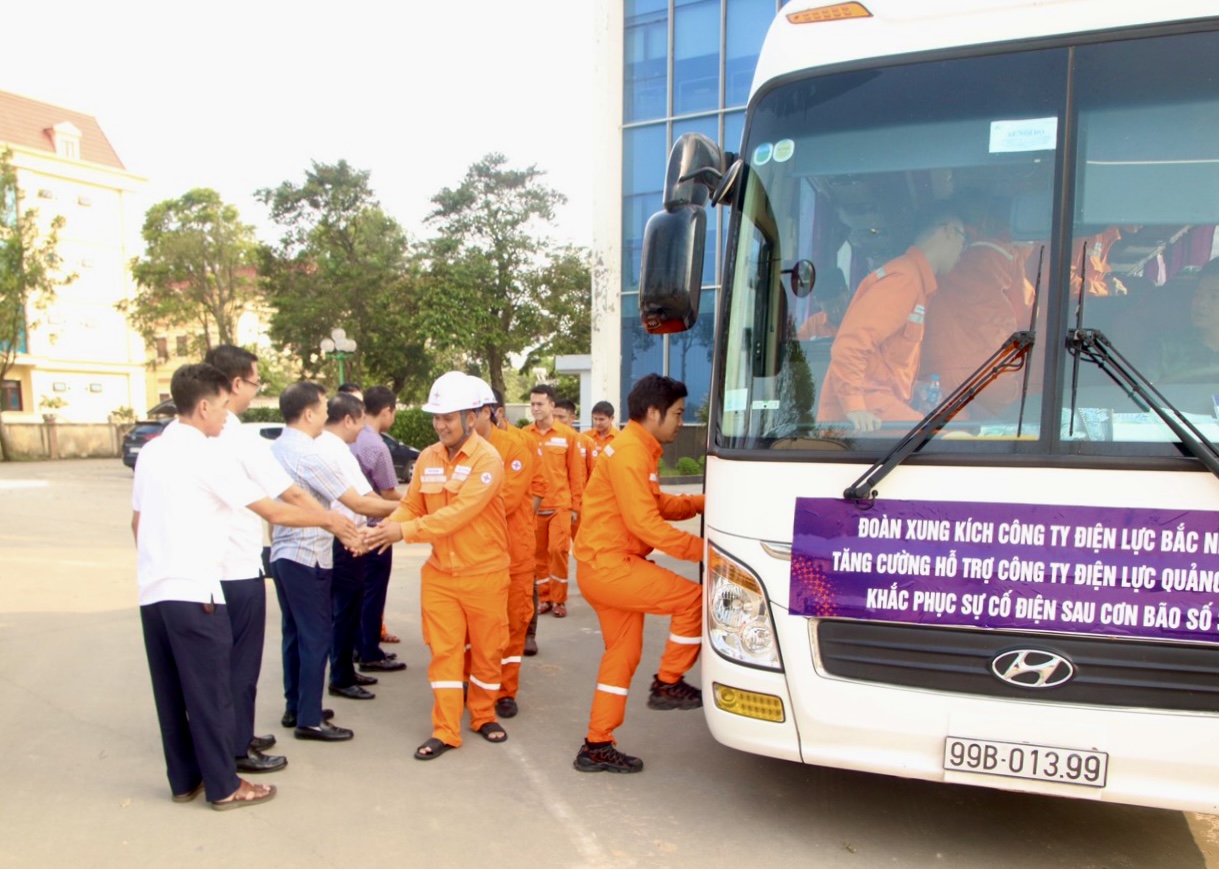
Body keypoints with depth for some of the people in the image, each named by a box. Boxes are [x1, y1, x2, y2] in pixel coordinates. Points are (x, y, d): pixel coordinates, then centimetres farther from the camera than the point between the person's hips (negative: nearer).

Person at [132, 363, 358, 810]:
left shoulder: (151, 451, 10)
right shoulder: (207, 455, -13)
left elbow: (137, 522, 16)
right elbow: (273, 511, -12)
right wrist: (327, 519, 0)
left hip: (152, 592, 8)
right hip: (194, 593, -8)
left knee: (171, 693, 14)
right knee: (210, 693, 2)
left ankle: (184, 780, 25)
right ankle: (224, 787, 12)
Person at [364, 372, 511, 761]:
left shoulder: (487, 459, -16)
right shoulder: (427, 458, 2)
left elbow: (459, 513, -26)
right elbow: (410, 506, 3)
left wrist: (405, 531, -30)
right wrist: (381, 530, -16)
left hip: (484, 573, -4)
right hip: (440, 572, 4)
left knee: (486, 649, 11)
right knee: (444, 651, 6)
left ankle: (483, 715, 31)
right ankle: (445, 731, 15)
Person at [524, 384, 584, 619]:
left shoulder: (568, 435, -1)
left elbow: (576, 473, 2)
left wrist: (576, 506, 1)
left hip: (560, 504, -1)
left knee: (558, 550, -4)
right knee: (538, 553, 8)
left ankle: (559, 599, 10)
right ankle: (543, 597, 21)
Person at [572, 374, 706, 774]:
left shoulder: (638, 450, 16)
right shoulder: (629, 453, -17)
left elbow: (657, 504, 20)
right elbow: (646, 524, -22)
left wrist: (701, 503, 6)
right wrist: (701, 549, -18)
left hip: (609, 566, 11)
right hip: (608, 565, -11)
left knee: (623, 652, 14)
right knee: (692, 598, -10)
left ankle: (597, 747, 21)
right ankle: (668, 684, 6)